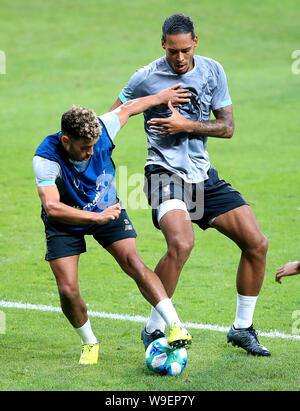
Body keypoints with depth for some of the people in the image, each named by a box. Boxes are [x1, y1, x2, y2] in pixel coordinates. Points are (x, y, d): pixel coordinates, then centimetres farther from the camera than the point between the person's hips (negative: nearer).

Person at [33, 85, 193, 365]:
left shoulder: (101, 130, -23)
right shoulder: (46, 159, -32)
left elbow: (128, 108, -2)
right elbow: (52, 207, -41)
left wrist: (161, 97, 12)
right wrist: (97, 217, -42)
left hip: (107, 210, 2)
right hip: (66, 223, -2)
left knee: (133, 262, -19)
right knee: (68, 290, -13)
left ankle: (175, 325, -18)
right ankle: (89, 343, 14)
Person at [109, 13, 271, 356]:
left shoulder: (212, 71, 3)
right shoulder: (146, 78, -7)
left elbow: (227, 127, 3)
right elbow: (111, 119, 4)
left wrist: (185, 125, -12)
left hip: (203, 175, 5)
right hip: (166, 174, -5)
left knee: (256, 243, -2)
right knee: (181, 244, -31)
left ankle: (242, 328, 16)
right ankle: (153, 330, -14)